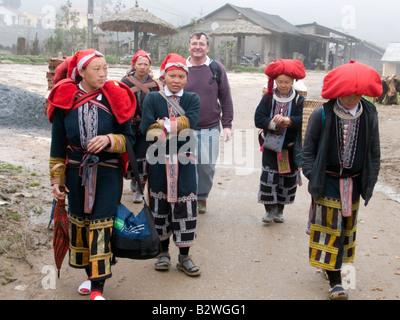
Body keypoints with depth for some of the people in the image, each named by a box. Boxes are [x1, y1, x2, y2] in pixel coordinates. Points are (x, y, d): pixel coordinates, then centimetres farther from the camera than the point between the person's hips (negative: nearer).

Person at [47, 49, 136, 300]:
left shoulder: (114, 99, -6)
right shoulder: (65, 100, -2)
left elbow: (129, 138, -1)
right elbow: (58, 143, 5)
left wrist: (109, 140, -22)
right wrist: (56, 178, 5)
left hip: (108, 173, -2)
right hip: (76, 172, 3)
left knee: (100, 225, -6)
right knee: (79, 221, 12)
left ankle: (98, 287, 3)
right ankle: (90, 274, 32)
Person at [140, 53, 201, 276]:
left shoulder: (193, 99, 6)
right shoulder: (152, 99, 3)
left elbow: (190, 123, -14)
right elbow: (147, 129, -13)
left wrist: (164, 125, -12)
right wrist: (177, 128, -12)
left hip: (184, 161, 0)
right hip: (159, 160, 0)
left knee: (185, 206, 2)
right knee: (160, 205, 9)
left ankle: (184, 256, 15)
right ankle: (164, 252, 26)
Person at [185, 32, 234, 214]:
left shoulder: (216, 69, 3)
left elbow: (226, 99, 7)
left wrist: (227, 125, 2)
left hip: (211, 129, 1)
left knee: (207, 166, 6)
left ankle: (202, 197, 28)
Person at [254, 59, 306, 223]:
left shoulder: (299, 100, -3)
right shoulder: (268, 98, -1)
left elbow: (303, 120, -16)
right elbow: (258, 119, -9)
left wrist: (287, 120, -32)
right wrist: (272, 123, -26)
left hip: (290, 147, 1)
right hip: (270, 145, 0)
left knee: (288, 178, 7)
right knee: (268, 177, -6)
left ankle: (279, 210, 23)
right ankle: (269, 210, 5)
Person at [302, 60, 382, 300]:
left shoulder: (369, 114, -4)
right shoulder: (322, 115, -13)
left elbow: (374, 151, 6)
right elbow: (309, 149, -4)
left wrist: (370, 181, 3)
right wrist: (313, 178, -10)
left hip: (354, 182, 4)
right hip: (328, 181, -3)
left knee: (347, 226, 16)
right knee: (329, 227, -1)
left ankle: (334, 262, 37)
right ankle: (334, 279, 7)